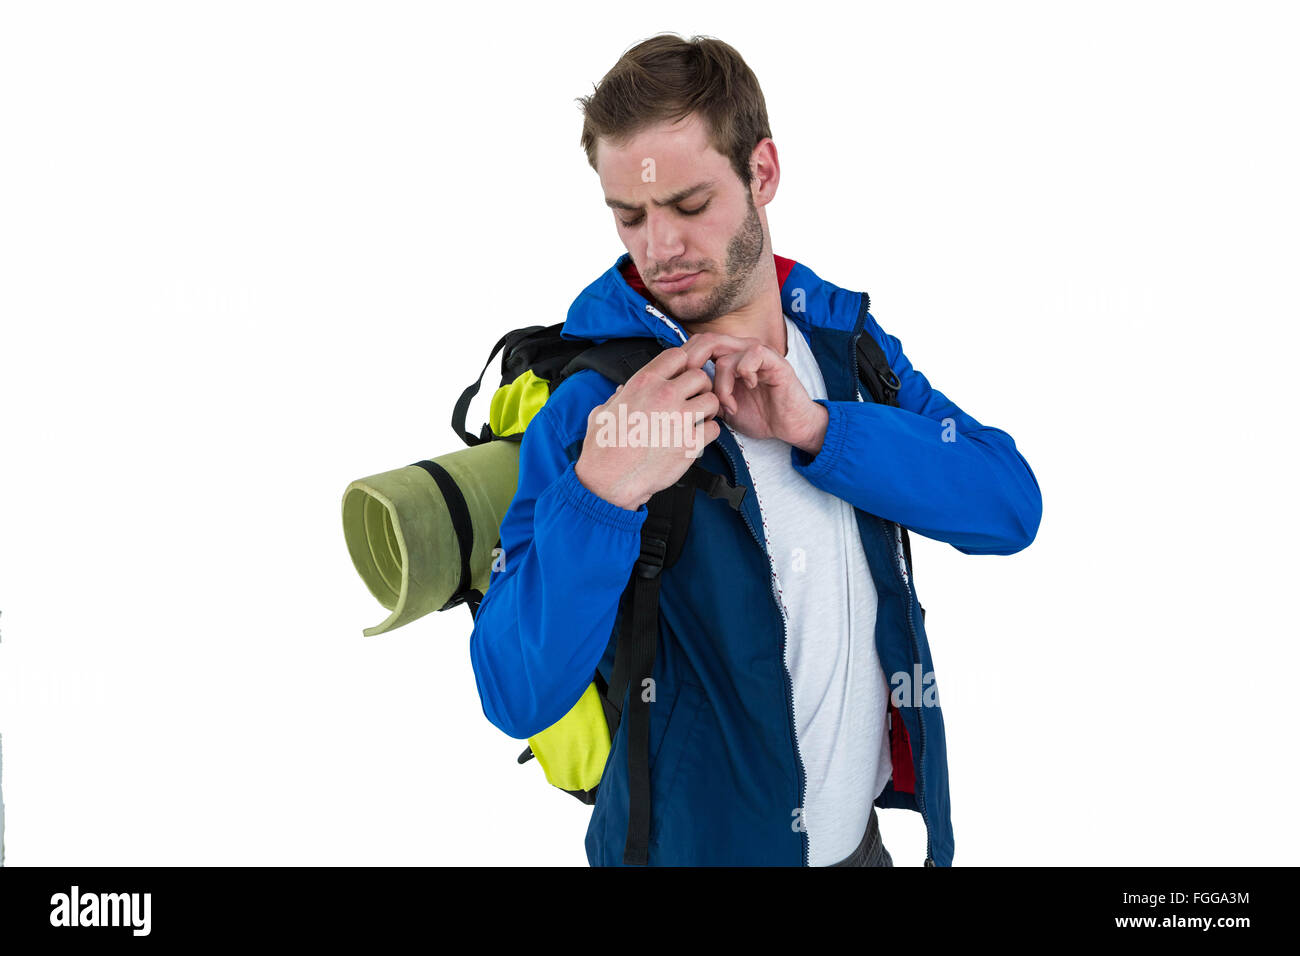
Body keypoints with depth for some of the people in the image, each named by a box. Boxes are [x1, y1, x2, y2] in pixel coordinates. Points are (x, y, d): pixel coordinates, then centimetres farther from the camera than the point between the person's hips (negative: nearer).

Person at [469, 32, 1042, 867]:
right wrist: (599, 495, -36)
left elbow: (1012, 506, -12)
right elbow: (516, 696, -22)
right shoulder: (588, 393, -18)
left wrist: (819, 429, -24)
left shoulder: (846, 337, -3)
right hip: (697, 841, -4)